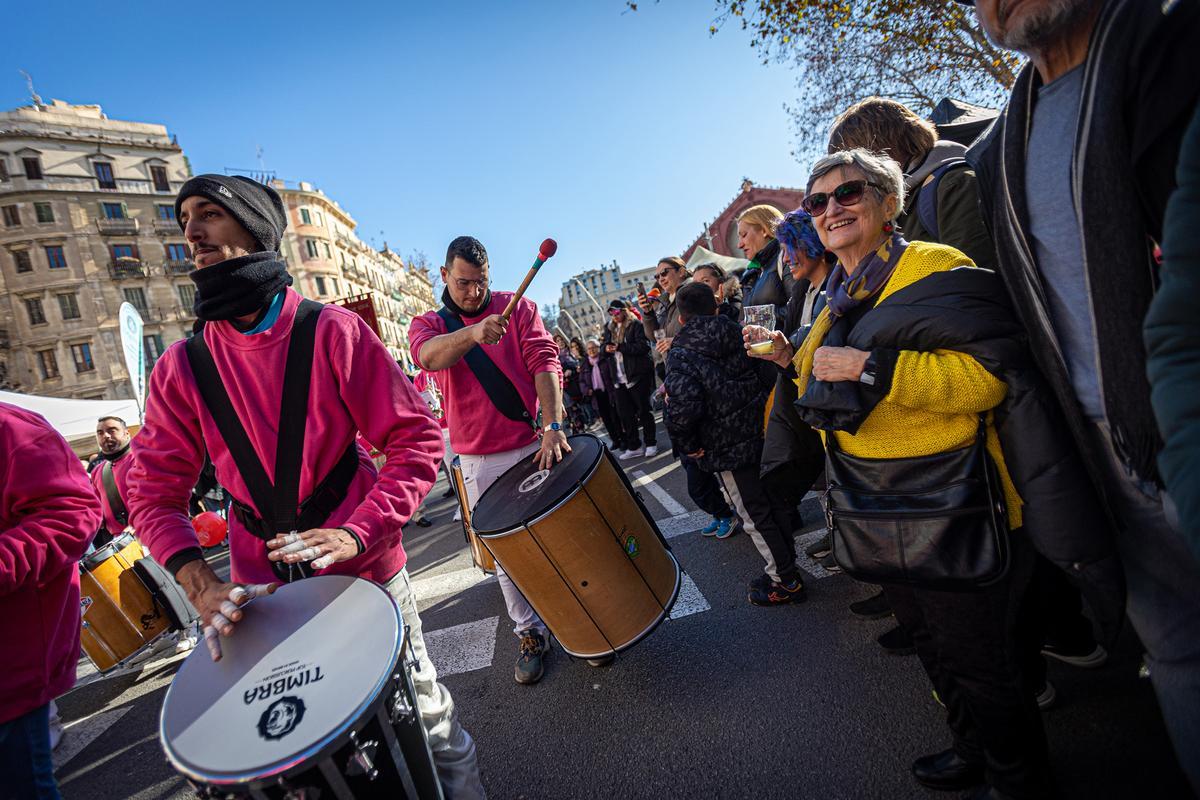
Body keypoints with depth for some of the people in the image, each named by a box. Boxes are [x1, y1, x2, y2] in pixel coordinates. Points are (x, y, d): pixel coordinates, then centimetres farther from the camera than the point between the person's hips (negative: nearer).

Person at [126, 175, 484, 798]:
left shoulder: (331, 332, -10)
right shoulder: (180, 369, 0)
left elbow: (416, 440, -11)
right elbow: (155, 491, 2)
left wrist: (356, 533, -23)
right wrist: (200, 583, -15)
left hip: (365, 571, -2)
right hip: (261, 593, 3)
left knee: (422, 711, 13)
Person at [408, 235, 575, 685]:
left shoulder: (518, 308, 3)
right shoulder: (428, 325, 4)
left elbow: (544, 362, -11)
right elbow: (427, 356, -22)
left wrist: (552, 427, -25)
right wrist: (472, 333, -43)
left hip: (535, 444, 0)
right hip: (481, 461, 1)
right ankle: (530, 635, 27)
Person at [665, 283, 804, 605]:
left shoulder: (680, 354, -14)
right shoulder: (740, 333, 3)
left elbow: (683, 406, -29)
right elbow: (771, 375, -1)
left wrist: (688, 444, -13)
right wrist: (762, 413, 10)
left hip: (727, 447, -6)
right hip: (763, 434, 6)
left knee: (755, 517, 9)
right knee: (773, 503, 21)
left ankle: (785, 581, 22)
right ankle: (787, 564, 37)